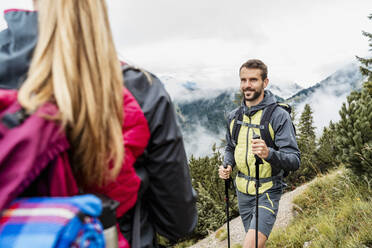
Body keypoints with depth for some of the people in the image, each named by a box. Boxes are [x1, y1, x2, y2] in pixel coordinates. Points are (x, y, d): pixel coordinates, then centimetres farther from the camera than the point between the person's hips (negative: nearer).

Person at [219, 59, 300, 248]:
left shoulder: (279, 116, -14)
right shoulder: (234, 116, 3)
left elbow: (294, 161, -19)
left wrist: (269, 153, -39)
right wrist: (227, 166, -3)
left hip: (267, 192, -5)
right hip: (242, 191, 6)